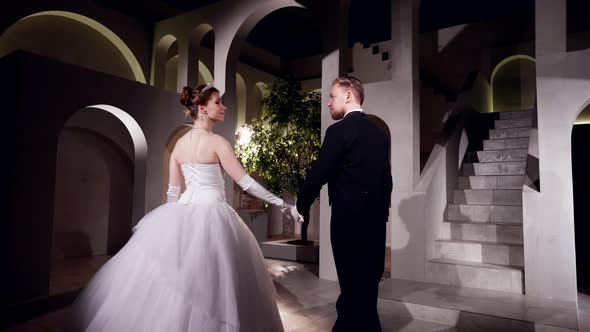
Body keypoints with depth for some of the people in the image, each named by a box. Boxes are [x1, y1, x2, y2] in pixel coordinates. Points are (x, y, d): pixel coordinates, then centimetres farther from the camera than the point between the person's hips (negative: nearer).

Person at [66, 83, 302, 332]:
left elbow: (173, 191, 13)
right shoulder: (217, 142, -11)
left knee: (166, 283, 15)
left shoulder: (179, 144, 9)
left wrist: (172, 217, 25)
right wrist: (282, 205, -7)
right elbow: (245, 182, -12)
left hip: (184, 212, 7)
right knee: (208, 284, 3)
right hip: (211, 214, -7)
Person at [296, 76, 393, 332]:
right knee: (368, 284, 17)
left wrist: (302, 206, 3)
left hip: (349, 217, -7)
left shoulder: (339, 130, -10)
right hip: (375, 217, 8)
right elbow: (386, 178, 14)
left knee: (353, 287, 3)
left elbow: (318, 174, -12)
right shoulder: (379, 132, 12)